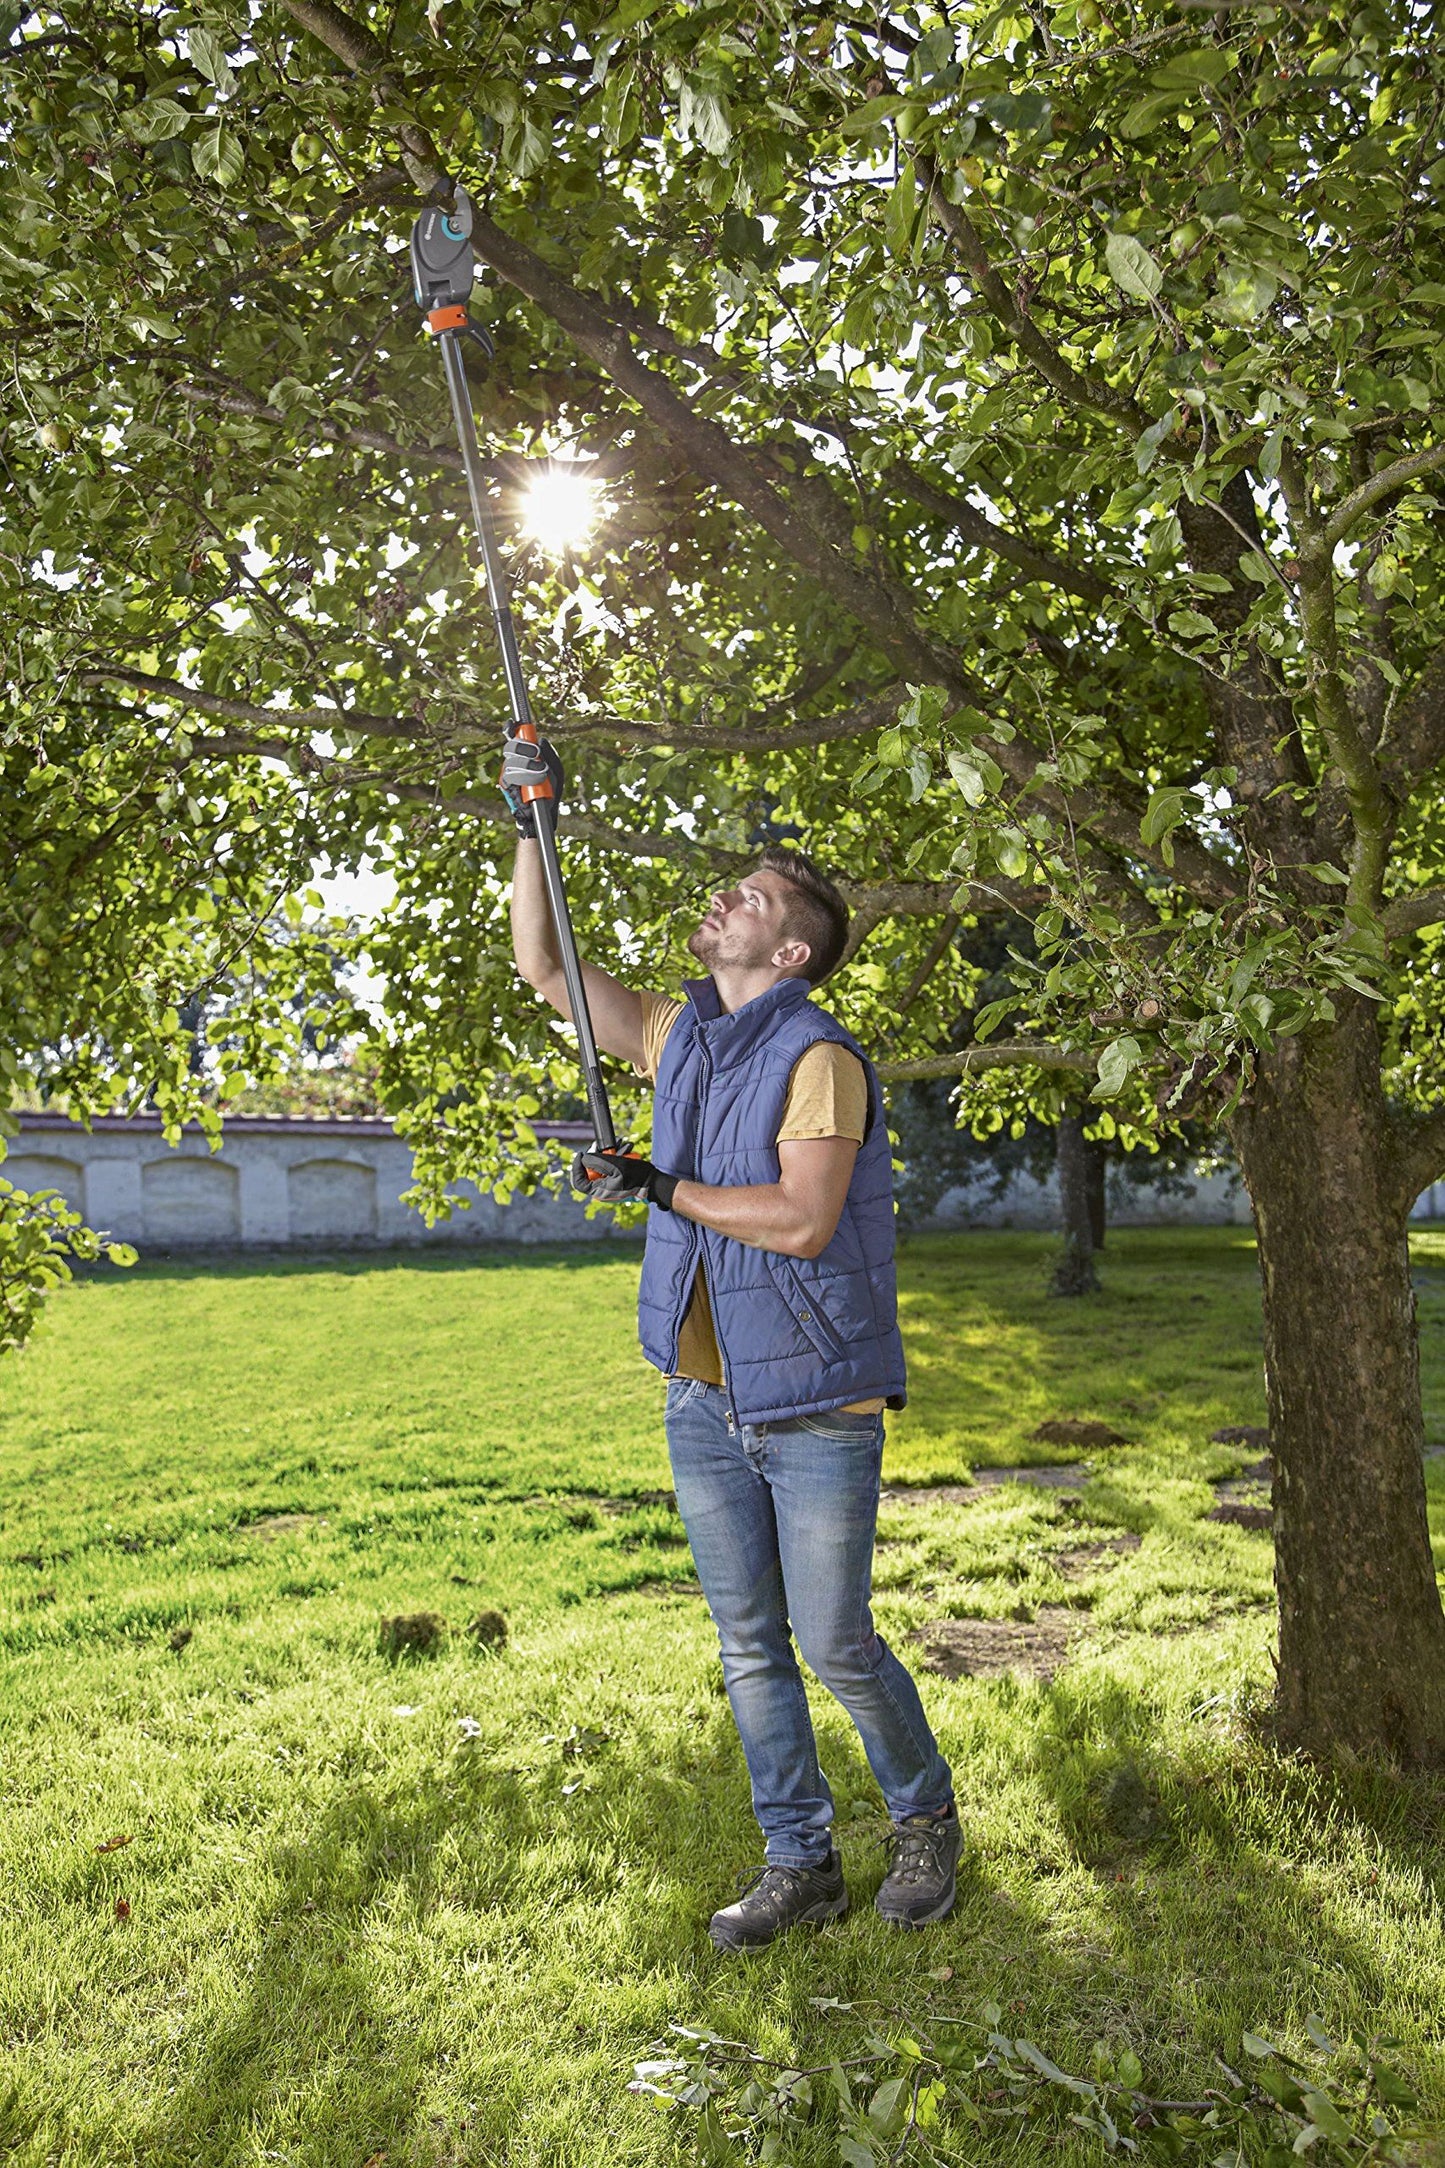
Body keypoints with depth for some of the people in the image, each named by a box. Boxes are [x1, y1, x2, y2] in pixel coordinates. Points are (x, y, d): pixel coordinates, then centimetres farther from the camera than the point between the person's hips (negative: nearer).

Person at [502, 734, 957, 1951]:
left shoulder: (818, 1057, -15)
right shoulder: (679, 1037, 8)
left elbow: (801, 1219, -24)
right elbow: (543, 968, 11)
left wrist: (662, 1188, -16)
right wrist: (532, 823, 5)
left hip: (815, 1403, -7)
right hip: (702, 1403, 7)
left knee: (836, 1645, 4)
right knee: (750, 1648, 13)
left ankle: (925, 1818, 31)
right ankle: (800, 1865, 28)